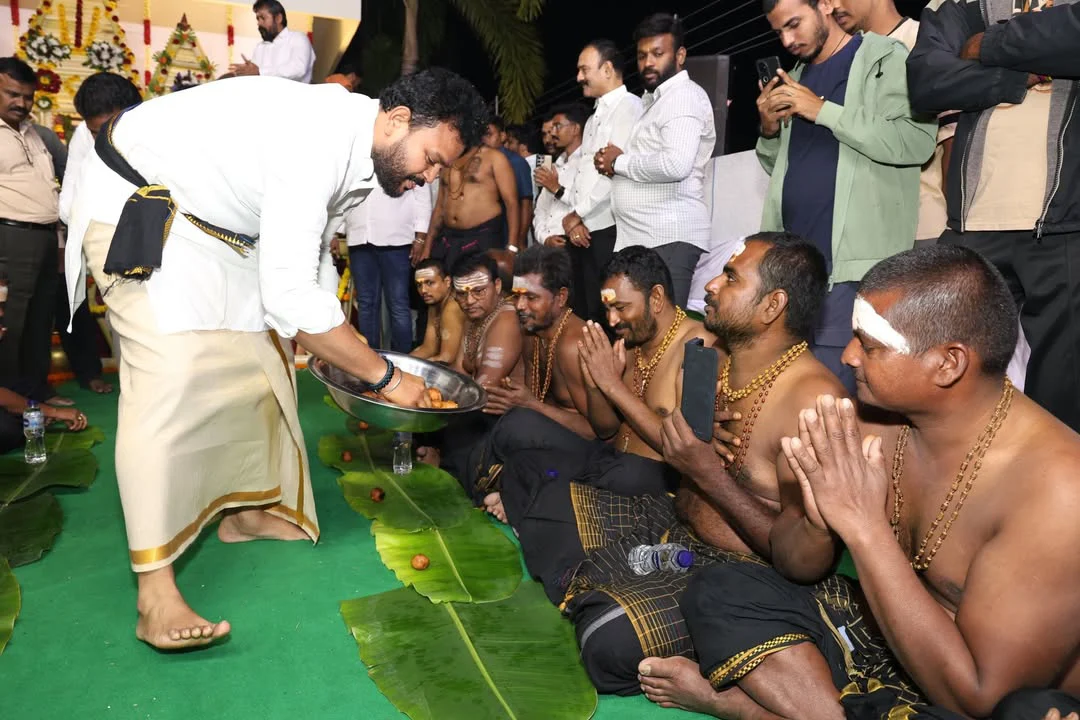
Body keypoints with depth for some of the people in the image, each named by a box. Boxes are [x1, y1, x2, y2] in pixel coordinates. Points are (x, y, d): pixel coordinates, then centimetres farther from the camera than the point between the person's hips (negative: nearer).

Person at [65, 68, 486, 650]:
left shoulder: (357, 150, -1)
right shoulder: (316, 138, -31)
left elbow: (310, 259, 11)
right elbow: (288, 294, -35)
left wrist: (339, 355, 4)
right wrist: (383, 376, -27)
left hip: (212, 223, 10)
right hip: (136, 203, -10)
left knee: (258, 358, 8)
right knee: (170, 375, -21)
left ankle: (248, 508, 24)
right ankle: (155, 593, -16)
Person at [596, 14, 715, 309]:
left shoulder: (684, 96, -8)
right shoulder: (653, 99, 23)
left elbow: (676, 165, -25)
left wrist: (620, 161, -11)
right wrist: (610, 163, 5)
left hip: (668, 237, -9)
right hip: (638, 237, 9)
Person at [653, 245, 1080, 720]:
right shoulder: (875, 421, -13)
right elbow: (793, 568, -2)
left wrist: (865, 526, -32)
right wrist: (819, 525, -25)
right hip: (885, 637, 5)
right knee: (717, 592, -4)